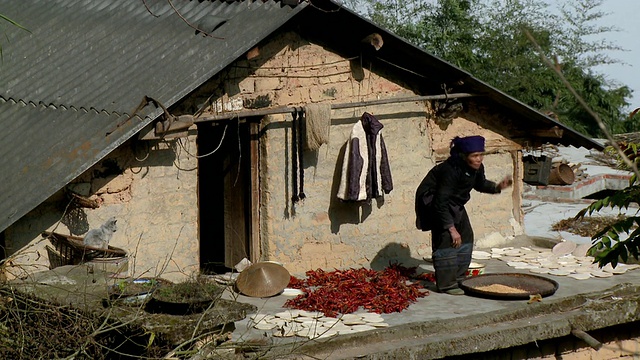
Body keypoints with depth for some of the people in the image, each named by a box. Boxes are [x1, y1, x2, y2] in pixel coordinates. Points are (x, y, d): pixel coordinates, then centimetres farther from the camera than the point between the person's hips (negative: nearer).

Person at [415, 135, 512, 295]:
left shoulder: (477, 168, -11)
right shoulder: (450, 170, -35)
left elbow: (480, 184, 12)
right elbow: (441, 202, -34)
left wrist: (498, 187, -8)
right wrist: (451, 228, -32)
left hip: (454, 203, 9)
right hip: (432, 200, -9)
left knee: (466, 236, 8)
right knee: (446, 239, -17)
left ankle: (458, 278, 19)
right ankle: (446, 284, -12)